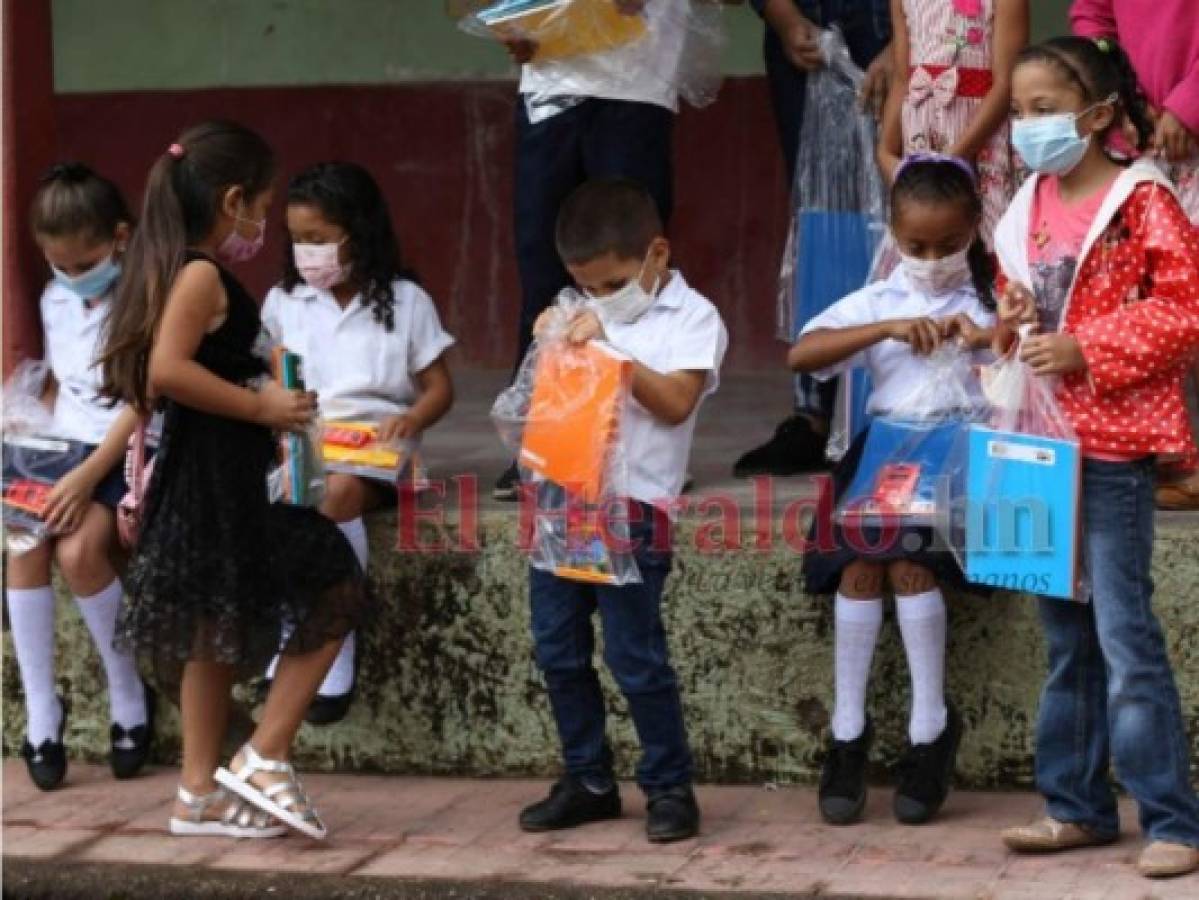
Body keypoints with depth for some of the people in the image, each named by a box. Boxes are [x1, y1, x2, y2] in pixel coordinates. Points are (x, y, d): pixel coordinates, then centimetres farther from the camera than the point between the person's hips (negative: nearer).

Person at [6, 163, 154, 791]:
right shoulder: (55, 300, 11)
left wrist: (88, 474, -23)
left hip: (126, 452, -6)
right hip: (64, 446, 6)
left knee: (78, 551, -30)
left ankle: (129, 695, -9)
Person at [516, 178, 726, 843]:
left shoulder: (692, 318, -2)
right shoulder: (585, 317, 16)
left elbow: (675, 402, -14)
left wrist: (609, 347, -19)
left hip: (631, 507, -6)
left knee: (635, 658, -6)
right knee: (558, 653, 9)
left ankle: (670, 786, 6)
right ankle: (588, 781, 20)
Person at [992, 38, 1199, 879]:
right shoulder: (1029, 209, 11)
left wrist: (1085, 350, -19)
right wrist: (1013, 323, 1)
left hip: (1114, 446, -7)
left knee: (1125, 635, -8)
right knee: (1066, 636, 13)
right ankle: (1079, 805, 22)